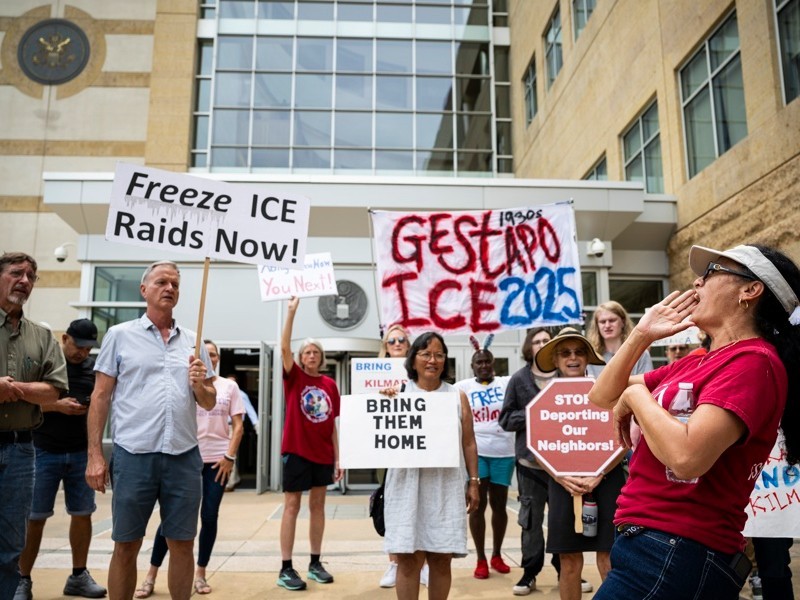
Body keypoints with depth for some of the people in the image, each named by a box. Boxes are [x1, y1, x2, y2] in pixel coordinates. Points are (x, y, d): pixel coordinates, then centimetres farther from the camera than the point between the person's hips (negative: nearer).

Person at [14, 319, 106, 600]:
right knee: (34, 516, 3)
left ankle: (78, 576, 20)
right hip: (45, 452, -3)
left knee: (82, 513, 8)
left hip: (82, 452, 4)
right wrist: (55, 405, -19)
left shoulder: (94, 368, 5)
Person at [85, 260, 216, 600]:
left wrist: (200, 386, -8)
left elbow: (210, 403, 14)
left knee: (182, 544, 9)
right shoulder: (120, 335, 5)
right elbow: (100, 397, 3)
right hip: (133, 455, -2)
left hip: (184, 457, 2)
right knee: (126, 546, 7)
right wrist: (95, 455, -3)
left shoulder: (193, 342, 11)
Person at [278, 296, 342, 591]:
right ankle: (286, 568, 6)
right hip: (296, 450, -4)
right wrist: (292, 311, -25)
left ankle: (315, 563, 21)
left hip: (323, 453, 4)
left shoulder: (330, 385, 5)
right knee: (292, 506, 0)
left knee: (318, 505, 11)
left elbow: (333, 424, 8)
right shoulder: (294, 377, -3)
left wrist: (338, 457, 5)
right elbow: (284, 348, -19)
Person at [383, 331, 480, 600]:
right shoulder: (397, 393, 3)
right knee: (408, 558, 0)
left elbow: (469, 443, 9)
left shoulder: (457, 396, 8)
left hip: (446, 486, 1)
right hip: (407, 485, -1)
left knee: (441, 558, 6)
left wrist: (474, 482, 6)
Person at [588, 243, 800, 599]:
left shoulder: (752, 361, -15)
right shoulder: (694, 364, 13)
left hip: (676, 553, -8)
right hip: (650, 541, 8)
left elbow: (686, 457, -29)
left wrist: (636, 395, -12)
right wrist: (642, 335, 5)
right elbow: (601, 397, 17)